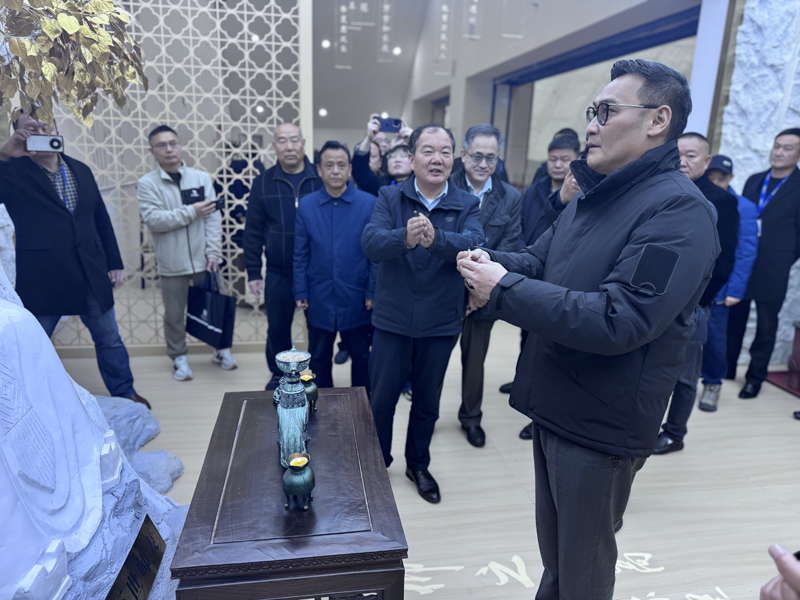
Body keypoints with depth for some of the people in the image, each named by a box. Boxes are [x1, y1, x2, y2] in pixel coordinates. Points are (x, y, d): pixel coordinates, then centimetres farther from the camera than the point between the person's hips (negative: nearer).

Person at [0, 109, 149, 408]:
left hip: (92, 275, 4)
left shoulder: (81, 170, 10)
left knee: (109, 339, 14)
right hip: (41, 279, -3)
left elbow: (102, 220, 12)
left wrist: (114, 262, 9)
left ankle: (124, 393, 30)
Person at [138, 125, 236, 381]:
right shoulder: (147, 184, -2)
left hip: (203, 260, 1)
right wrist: (192, 211, -17)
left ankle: (222, 349, 31)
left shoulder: (202, 178, 2)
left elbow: (214, 217, -2)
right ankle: (179, 357, 28)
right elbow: (153, 219, -15)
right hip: (172, 264, -1)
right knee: (174, 315, 9)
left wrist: (213, 252, -9)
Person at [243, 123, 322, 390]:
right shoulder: (263, 183, 1)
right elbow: (253, 232, 4)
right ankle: (279, 375, 36)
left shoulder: (321, 179, -3)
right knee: (278, 328, 14)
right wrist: (253, 272, 1)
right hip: (278, 273, 2)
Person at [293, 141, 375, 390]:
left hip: (357, 301, -1)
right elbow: (300, 255, 4)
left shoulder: (368, 203, -5)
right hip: (319, 301, 2)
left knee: (361, 357, 13)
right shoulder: (306, 205, 1)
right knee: (319, 359, 15)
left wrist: (372, 292, -7)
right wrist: (301, 293, 0)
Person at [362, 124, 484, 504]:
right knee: (382, 398, 11)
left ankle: (418, 465, 39)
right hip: (393, 319, 0)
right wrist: (404, 238, -42)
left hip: (441, 322, 1)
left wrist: (436, 238, -43)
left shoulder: (467, 205, -2)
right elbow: (371, 243, -20)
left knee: (427, 400, 17)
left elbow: (474, 244, -22)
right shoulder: (389, 198, -3)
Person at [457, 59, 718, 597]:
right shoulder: (593, 196, 9)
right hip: (554, 406, 8)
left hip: (601, 426, -8)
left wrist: (503, 289, -26)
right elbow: (540, 260, 13)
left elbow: (619, 321, -30)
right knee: (552, 548, 27)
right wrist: (492, 264, -9)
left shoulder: (680, 211, -21)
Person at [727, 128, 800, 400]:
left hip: (772, 270, -4)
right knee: (734, 319, 12)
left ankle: (755, 377, 19)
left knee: (766, 325, 7)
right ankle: (726, 369, 24)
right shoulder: (754, 181, 11)